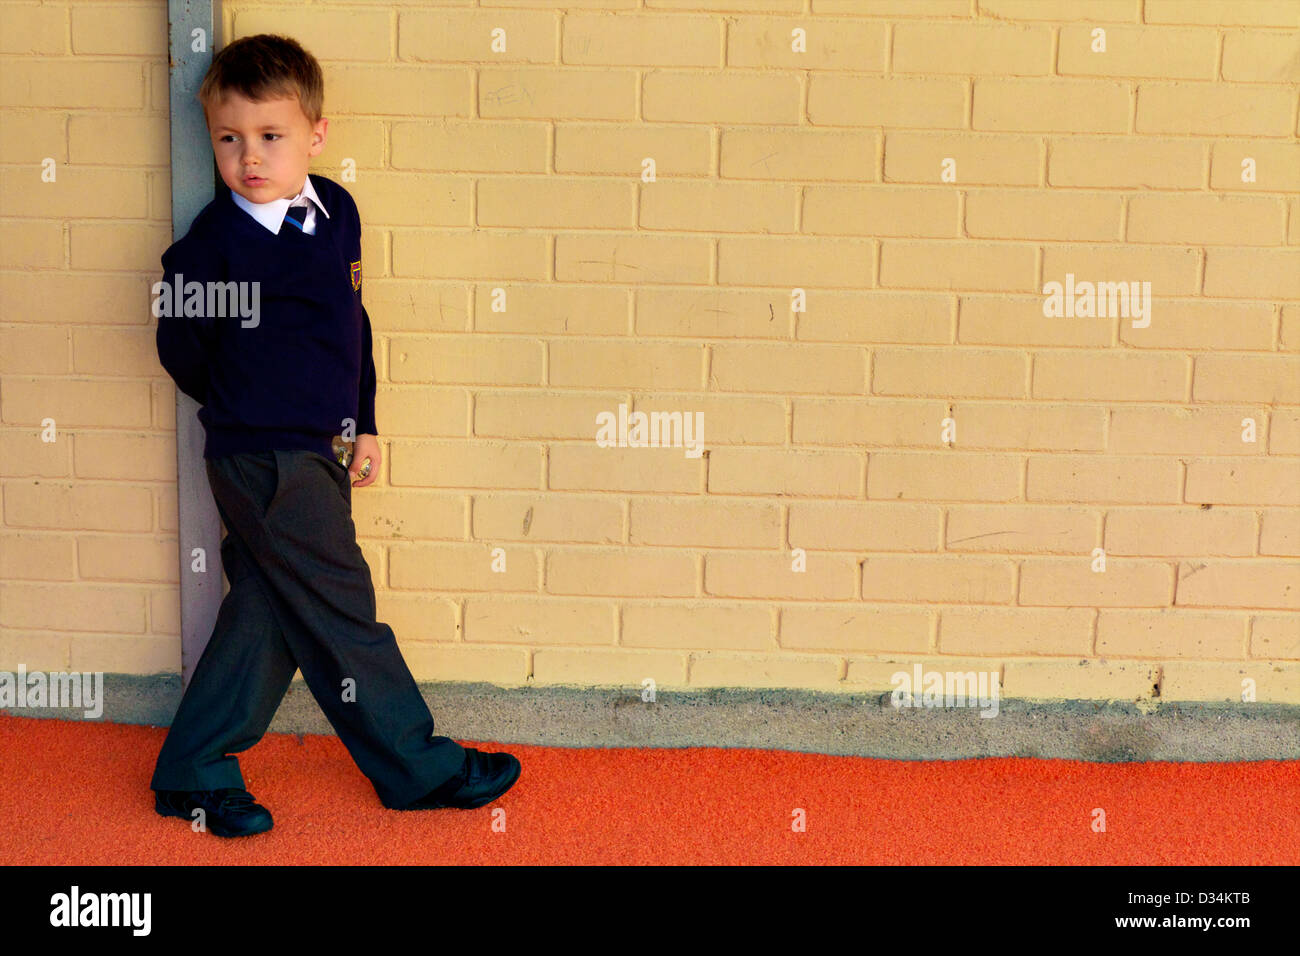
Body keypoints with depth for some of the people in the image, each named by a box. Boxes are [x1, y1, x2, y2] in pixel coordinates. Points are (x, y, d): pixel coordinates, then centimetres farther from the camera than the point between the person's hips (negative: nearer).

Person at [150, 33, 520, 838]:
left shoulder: (337, 211, 5)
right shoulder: (217, 241, -14)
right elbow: (182, 348, -5)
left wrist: (363, 423, 14)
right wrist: (247, 409, 8)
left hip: (312, 452, 7)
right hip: (264, 461, -7)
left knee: (268, 613, 13)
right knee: (339, 612, 1)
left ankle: (194, 773, 26)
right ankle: (416, 766, 15)